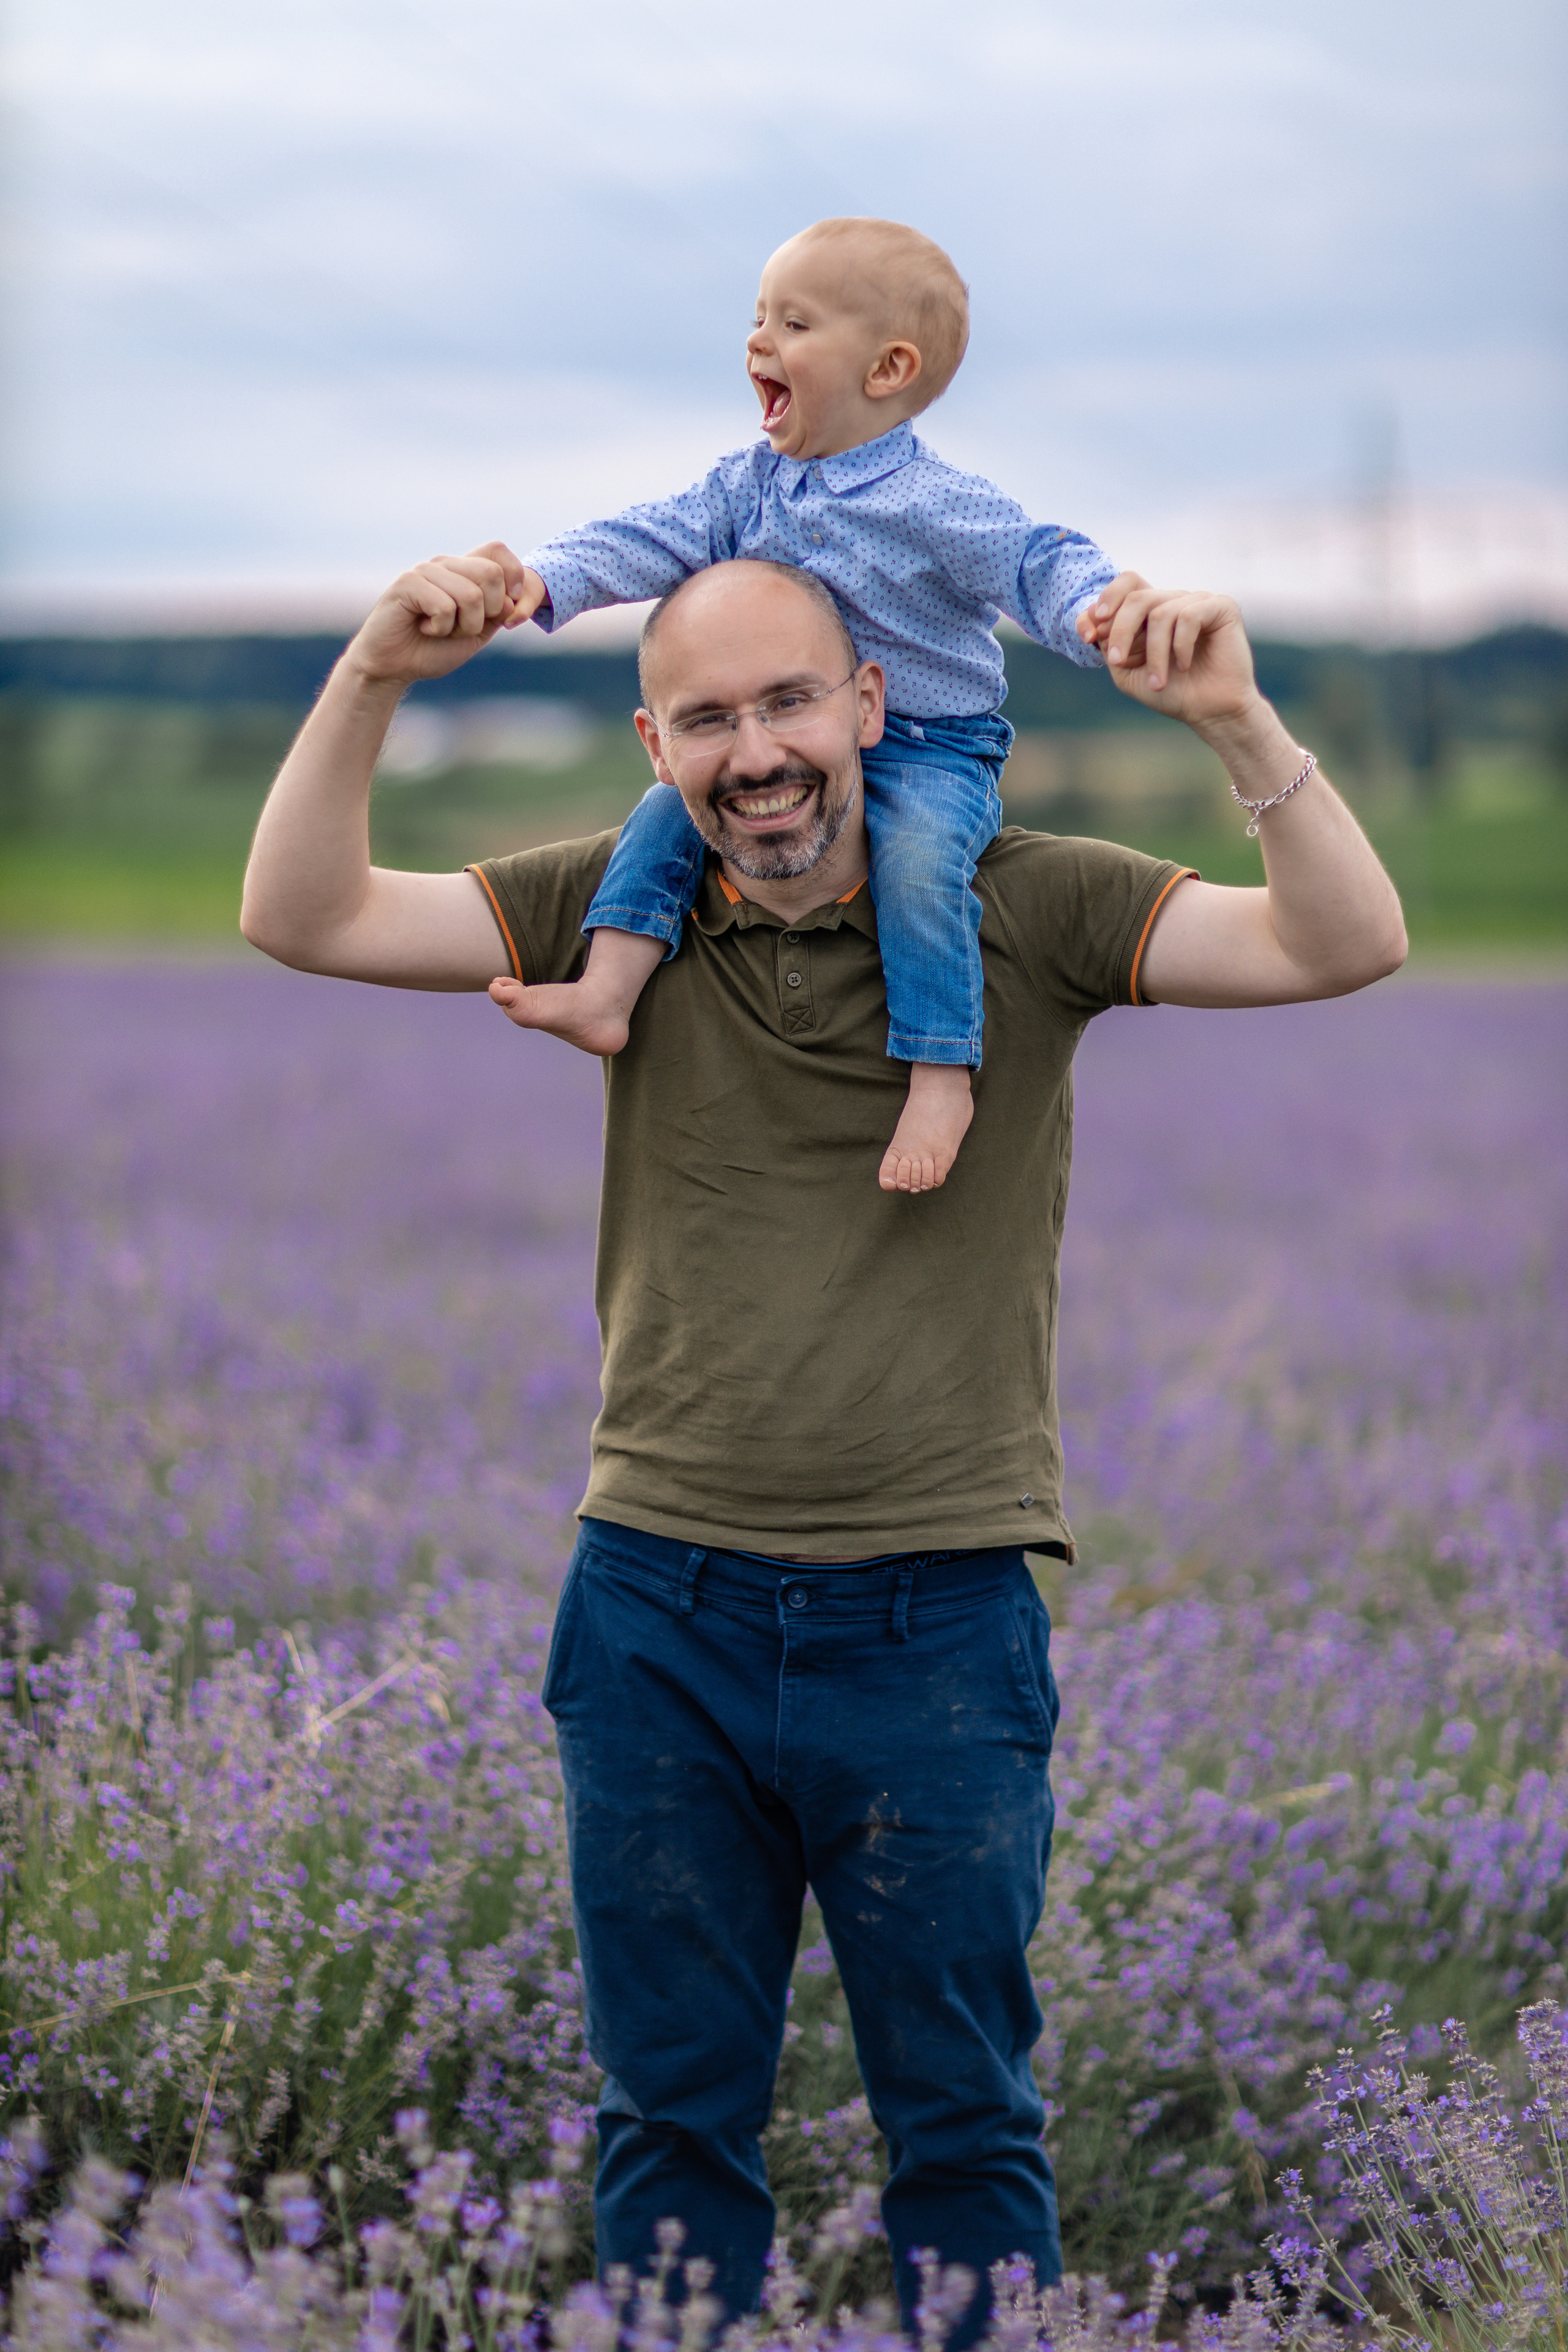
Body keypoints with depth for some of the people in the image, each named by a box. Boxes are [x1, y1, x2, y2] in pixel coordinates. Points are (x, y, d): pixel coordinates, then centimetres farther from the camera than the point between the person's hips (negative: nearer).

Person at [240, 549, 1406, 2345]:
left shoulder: (1021, 909, -3)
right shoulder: (620, 912, 4)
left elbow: (1346, 949, -12)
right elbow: (301, 920, -2)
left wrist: (1234, 722, -27)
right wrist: (372, 679, -17)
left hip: (938, 1615, -2)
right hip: (660, 1608, 2)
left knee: (962, 2124, 8)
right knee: (670, 2114, 12)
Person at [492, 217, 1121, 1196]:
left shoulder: (941, 505, -13)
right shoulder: (749, 487, 5)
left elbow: (1039, 563, -17)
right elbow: (653, 543, -1)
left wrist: (1093, 607, -40)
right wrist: (544, 580, -17)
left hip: (931, 754, -6)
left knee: (918, 858, -32)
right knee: (671, 808, -8)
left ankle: (943, 1078, -27)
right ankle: (606, 996, -12)